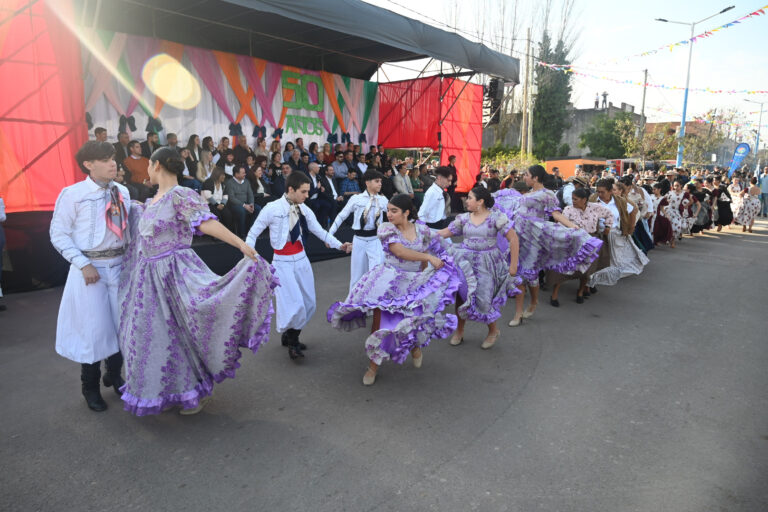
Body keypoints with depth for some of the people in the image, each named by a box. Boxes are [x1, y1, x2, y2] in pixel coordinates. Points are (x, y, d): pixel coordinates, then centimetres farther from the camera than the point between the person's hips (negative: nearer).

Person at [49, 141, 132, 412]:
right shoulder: (72, 194, -9)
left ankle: (114, 376, 37)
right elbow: (58, 234, -6)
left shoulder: (122, 192, 4)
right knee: (93, 328, 4)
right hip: (91, 268, -4)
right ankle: (90, 387, 28)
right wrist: (83, 265, -14)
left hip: (119, 265, 4)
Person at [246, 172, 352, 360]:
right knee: (294, 305, -12)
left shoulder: (304, 210, 2)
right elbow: (253, 234, -5)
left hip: (302, 260, 6)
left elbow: (320, 231, 3)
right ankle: (290, 339, 15)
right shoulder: (272, 208, -12)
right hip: (283, 263, -6)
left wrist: (339, 245, -8)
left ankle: (291, 337, 32)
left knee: (309, 304, 10)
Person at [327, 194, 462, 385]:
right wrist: (429, 257, -21)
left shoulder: (423, 230, 1)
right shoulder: (386, 228, -8)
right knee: (381, 322, -3)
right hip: (389, 282, -2)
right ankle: (373, 366, 15)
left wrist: (422, 279, 12)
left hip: (414, 282, 2)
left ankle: (415, 345, 33)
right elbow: (400, 252, -21)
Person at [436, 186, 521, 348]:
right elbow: (444, 233, 1)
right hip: (465, 261, 4)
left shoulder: (496, 217, -10)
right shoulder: (463, 218, 2)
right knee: (461, 293, 5)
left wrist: (513, 265, -11)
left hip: (487, 263, -3)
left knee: (483, 298, -1)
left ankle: (493, 330, 28)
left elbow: (513, 239, -10)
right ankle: (459, 330, 26)